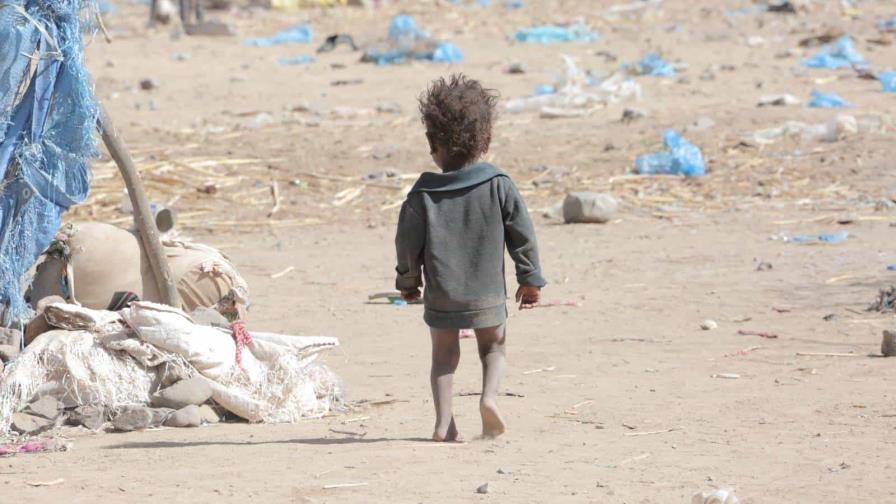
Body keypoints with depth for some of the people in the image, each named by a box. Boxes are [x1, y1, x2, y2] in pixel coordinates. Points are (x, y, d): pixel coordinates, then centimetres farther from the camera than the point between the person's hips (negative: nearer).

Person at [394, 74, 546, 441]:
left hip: (441, 294, 0)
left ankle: (444, 420, -2)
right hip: (488, 294, 0)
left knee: (444, 355, 12)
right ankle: (489, 394, -7)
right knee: (493, 346, 19)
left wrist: (408, 281, 17)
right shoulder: (499, 186, -6)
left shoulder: (423, 194, -6)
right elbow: (522, 233, -2)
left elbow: (408, 242, 0)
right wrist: (530, 279, 8)